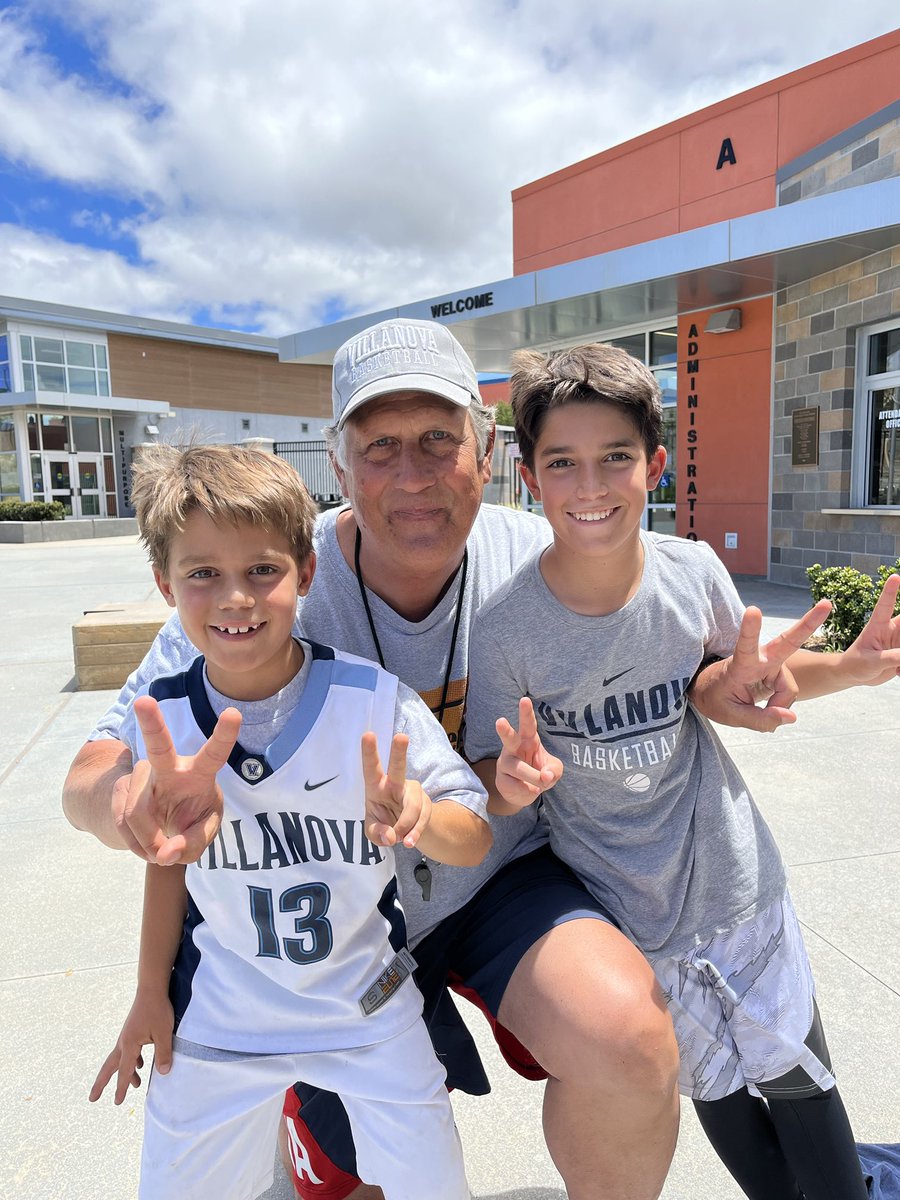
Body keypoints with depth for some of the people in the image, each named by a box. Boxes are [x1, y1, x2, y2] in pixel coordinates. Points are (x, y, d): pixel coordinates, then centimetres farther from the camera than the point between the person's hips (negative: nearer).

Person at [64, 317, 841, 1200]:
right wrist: (135, 799, -45)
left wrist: (710, 689, -22)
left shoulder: (540, 561, -17)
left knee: (627, 1035, -28)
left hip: (503, 878, 1)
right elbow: (93, 776, -21)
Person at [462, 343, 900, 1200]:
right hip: (624, 911, -1)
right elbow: (496, 782, -12)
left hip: (737, 878, 2)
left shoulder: (693, 571, -15)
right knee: (711, 1085, 21)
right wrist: (514, 780, -35)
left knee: (799, 1081, 17)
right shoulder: (505, 624, -22)